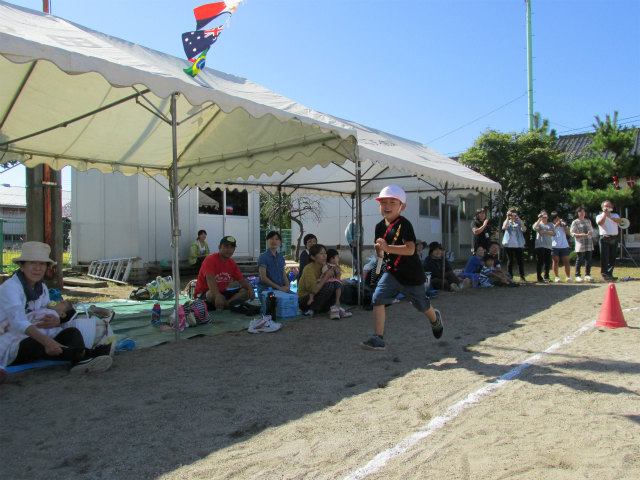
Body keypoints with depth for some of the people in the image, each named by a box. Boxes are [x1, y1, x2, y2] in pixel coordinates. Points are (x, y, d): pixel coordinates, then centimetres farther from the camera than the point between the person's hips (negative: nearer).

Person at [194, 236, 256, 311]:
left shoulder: (232, 264, 7)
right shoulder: (210, 260, -15)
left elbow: (242, 280, 7)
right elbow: (210, 279, -31)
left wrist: (250, 288, -17)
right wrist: (218, 296, -49)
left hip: (222, 293, 7)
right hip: (203, 295, -7)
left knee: (246, 292, -11)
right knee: (213, 295, -42)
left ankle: (225, 304, -27)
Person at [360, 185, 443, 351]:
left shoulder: (404, 224, -19)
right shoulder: (380, 227, 2)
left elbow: (410, 249, -31)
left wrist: (387, 248, -38)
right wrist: (379, 250, -12)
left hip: (411, 274, -5)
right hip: (392, 271, 5)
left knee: (421, 305, 15)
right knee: (378, 298, -15)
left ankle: (435, 318, 51)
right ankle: (378, 339, -9)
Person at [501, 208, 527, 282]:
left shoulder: (519, 222, 10)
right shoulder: (507, 221, 11)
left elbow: (524, 229, -8)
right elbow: (504, 228, -11)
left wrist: (519, 219, -12)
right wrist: (507, 218, -11)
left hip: (519, 244, 0)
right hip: (509, 244, 0)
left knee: (520, 261, 0)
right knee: (511, 261, 4)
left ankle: (522, 276, 10)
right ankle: (510, 276, 11)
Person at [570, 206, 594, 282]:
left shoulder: (588, 221, 18)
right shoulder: (575, 222, 2)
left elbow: (591, 230, 22)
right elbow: (572, 233, -3)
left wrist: (590, 232, -2)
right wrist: (581, 235, -17)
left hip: (589, 244, 5)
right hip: (580, 244, -5)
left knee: (588, 260, 4)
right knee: (579, 260, -4)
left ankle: (587, 275, 11)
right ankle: (577, 275, 2)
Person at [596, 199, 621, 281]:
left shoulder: (615, 215, 17)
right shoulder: (600, 216, 8)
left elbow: (619, 221, -6)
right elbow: (600, 223, -14)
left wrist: (610, 217, -21)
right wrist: (605, 214, -17)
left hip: (614, 239, 4)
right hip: (605, 239, -4)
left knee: (612, 258, 5)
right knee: (605, 258, -7)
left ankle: (610, 274, 13)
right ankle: (604, 274, -3)